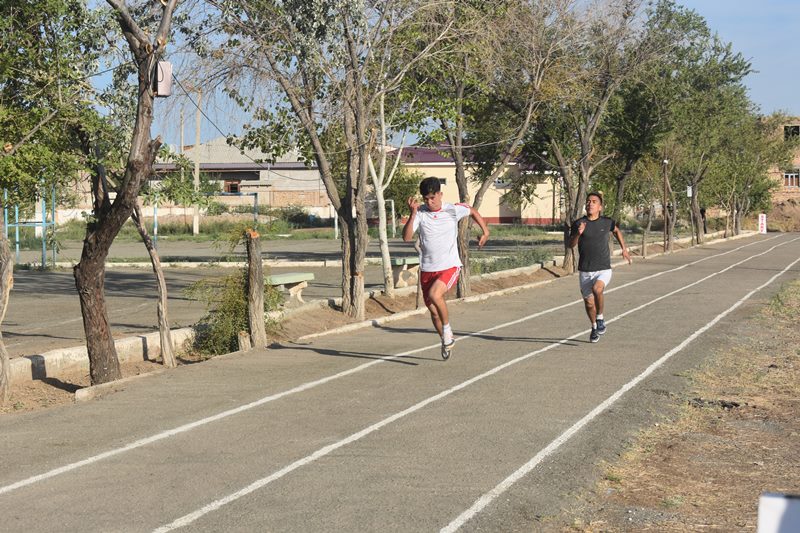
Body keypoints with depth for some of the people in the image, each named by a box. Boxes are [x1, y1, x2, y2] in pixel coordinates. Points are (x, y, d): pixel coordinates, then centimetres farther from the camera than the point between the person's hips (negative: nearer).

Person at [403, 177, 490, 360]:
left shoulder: (453, 210, -5)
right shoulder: (420, 213, -4)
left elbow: (473, 211, 16)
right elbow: (406, 237, -15)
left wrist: (485, 232, 10)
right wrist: (412, 214, -23)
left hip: (449, 266, -3)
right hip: (427, 269, 3)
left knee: (434, 294, -29)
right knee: (433, 310, 9)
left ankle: (447, 329, -7)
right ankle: (446, 340, 34)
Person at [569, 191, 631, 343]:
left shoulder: (606, 222, 1)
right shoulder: (578, 223, -3)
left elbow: (616, 231, 23)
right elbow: (571, 245, -8)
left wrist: (624, 249, 19)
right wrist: (578, 234, -25)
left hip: (603, 269, -1)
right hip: (585, 272, 2)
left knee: (597, 288, -31)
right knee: (589, 303, 10)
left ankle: (600, 318, -9)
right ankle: (594, 327, 37)